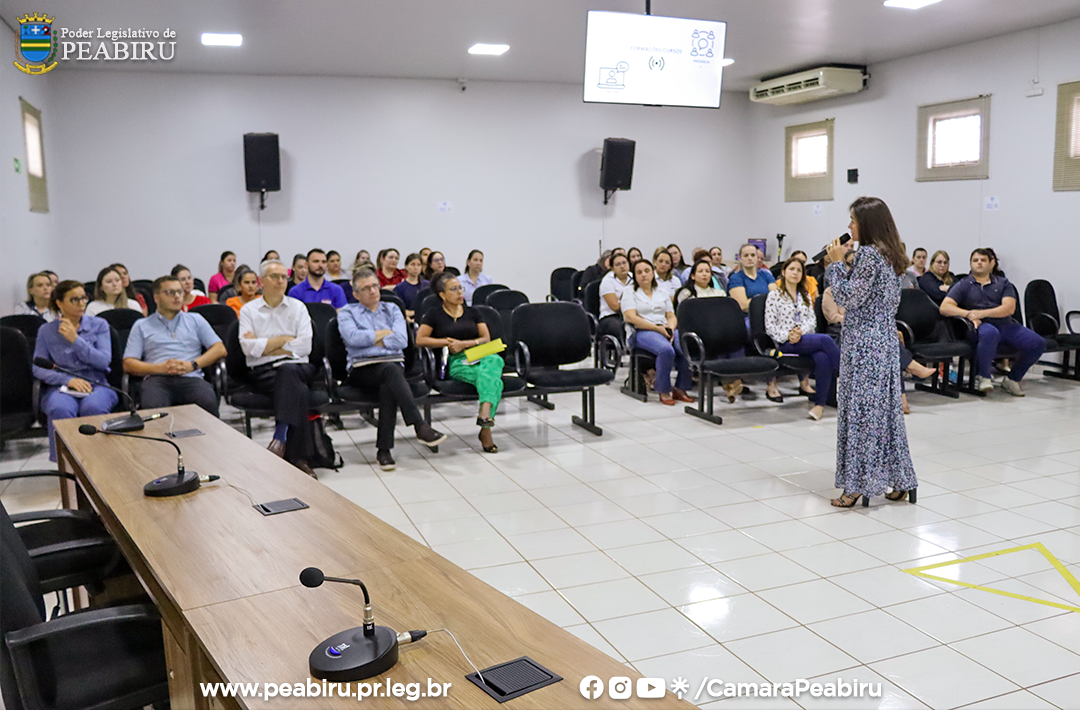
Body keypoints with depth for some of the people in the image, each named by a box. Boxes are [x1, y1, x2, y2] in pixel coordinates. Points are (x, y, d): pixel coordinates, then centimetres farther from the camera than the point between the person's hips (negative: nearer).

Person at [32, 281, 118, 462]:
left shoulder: (99, 325, 10)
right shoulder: (46, 331, 11)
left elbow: (104, 361, -2)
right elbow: (38, 368, 4)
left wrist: (75, 339, -8)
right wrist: (68, 379, -12)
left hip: (96, 384, 0)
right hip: (60, 387, 0)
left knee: (93, 407, -37)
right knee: (60, 409, -37)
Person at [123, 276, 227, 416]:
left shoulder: (196, 319, 25)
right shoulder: (141, 326, 22)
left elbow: (220, 349, 15)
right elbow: (128, 364, 12)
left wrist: (193, 365, -2)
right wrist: (160, 368, -5)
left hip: (191, 378, 1)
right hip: (157, 379, 0)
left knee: (208, 402, -35)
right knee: (153, 406, -37)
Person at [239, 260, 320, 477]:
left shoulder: (298, 307, 15)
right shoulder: (248, 310, 14)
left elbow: (305, 346, 1)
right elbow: (248, 347, -2)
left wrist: (265, 346, -1)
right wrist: (284, 340, -2)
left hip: (298, 367, 1)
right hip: (262, 372, -1)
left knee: (288, 372, -38)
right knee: (297, 390, -35)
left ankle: (281, 438, -40)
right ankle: (300, 457, -38)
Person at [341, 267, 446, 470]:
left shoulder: (392, 309, 22)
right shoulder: (347, 313, 17)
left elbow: (402, 340, 4)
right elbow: (352, 337, -6)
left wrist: (372, 339, 1)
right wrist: (385, 333, 1)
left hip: (393, 365, 2)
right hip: (362, 369, -2)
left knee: (388, 386, -35)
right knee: (391, 370, -37)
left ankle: (383, 450, -34)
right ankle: (420, 426, -47)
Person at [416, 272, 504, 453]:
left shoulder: (472, 312, 23)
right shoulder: (435, 314, 13)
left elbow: (486, 338, 13)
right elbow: (420, 340, 4)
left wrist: (464, 344, -3)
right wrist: (448, 342, 0)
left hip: (479, 356, 3)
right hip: (455, 363, -3)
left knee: (494, 360, -38)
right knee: (493, 378, -35)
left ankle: (485, 412, -53)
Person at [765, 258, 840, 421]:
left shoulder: (806, 296, 24)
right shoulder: (774, 295, 9)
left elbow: (812, 321, 12)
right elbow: (769, 325, 1)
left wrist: (801, 331, -10)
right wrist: (787, 335, -17)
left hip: (807, 338, 4)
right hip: (786, 344, -4)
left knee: (823, 359, -34)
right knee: (825, 339, -33)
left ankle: (820, 403, -26)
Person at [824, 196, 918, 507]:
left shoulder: (867, 254, -16)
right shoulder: (890, 255, 14)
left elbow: (849, 297, -15)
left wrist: (836, 263, -9)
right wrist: (840, 264, 14)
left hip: (863, 343, -9)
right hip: (885, 341, 9)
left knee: (860, 408, -4)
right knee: (886, 407, 12)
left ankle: (857, 484, 1)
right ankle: (899, 481, 18)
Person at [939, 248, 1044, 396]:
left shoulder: (1003, 283, 18)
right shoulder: (963, 285, 13)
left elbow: (1009, 308, 1)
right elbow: (945, 307, -1)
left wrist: (982, 313, -13)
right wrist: (969, 314, -15)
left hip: (1006, 324, 4)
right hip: (981, 326, -4)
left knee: (1037, 343, -18)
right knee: (990, 333, -40)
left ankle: (1012, 379, 3)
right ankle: (983, 377, -20)